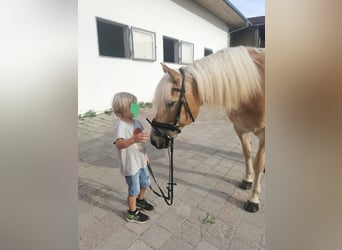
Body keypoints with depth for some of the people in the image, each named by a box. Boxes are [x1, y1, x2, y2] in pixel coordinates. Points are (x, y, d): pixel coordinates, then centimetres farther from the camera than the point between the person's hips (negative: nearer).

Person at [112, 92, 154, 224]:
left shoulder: (136, 122, 1)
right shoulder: (121, 126, -25)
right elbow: (119, 144, -42)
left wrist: (145, 154, 21)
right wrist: (133, 139, -59)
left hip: (141, 161, 8)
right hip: (131, 165, -8)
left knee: (145, 184, 26)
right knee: (134, 190, 10)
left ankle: (140, 201, 53)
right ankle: (132, 214, 34)